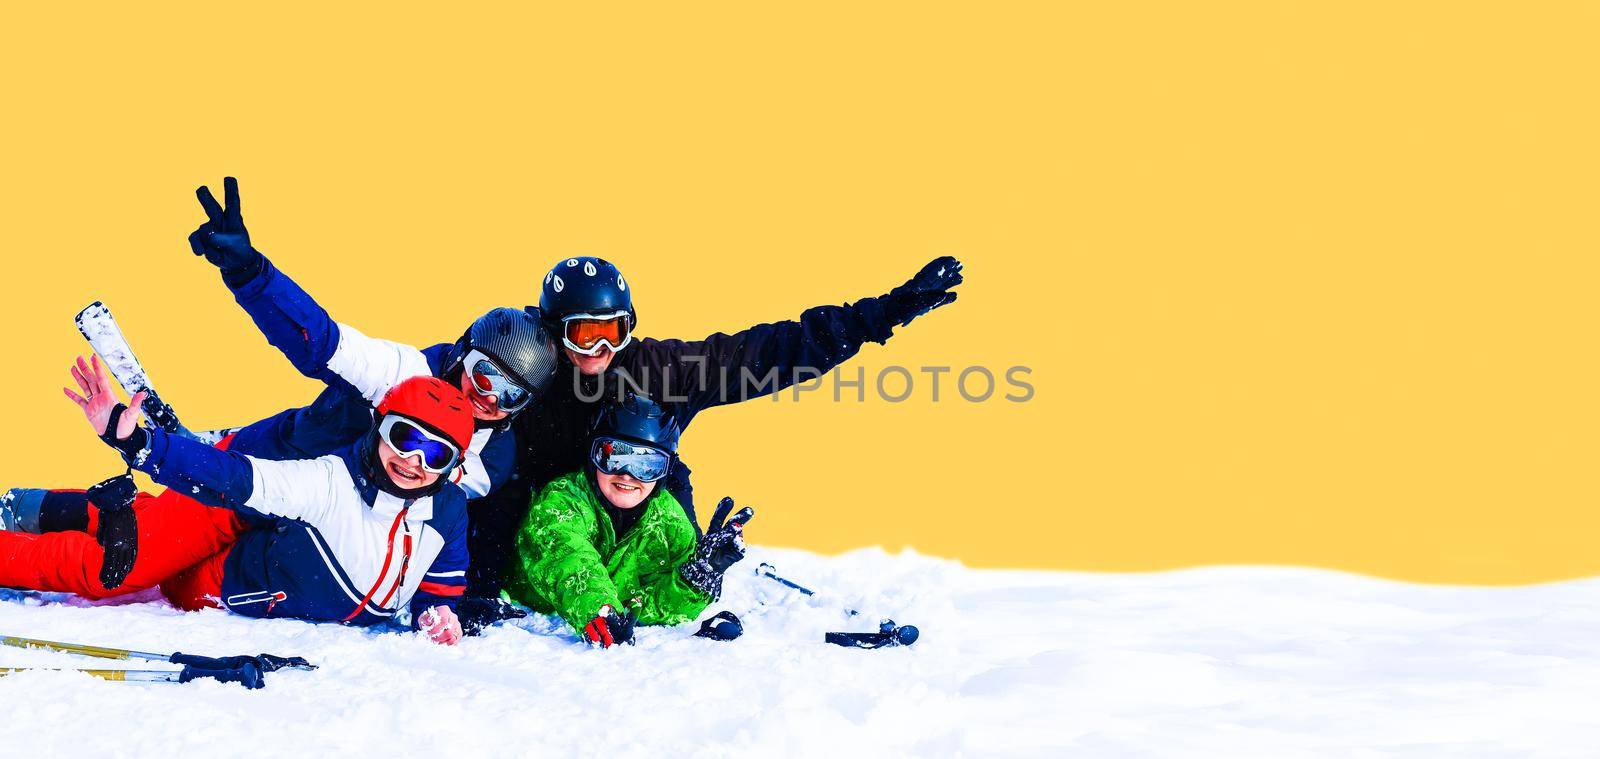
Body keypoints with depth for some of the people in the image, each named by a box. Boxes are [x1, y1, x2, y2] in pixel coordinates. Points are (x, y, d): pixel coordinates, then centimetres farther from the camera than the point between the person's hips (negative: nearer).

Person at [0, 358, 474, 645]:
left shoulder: (449, 513, -12)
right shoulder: (334, 480, -27)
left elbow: (440, 587, 4)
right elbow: (234, 475, -34)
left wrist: (436, 615, -17)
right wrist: (132, 441, -45)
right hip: (208, 583, -4)